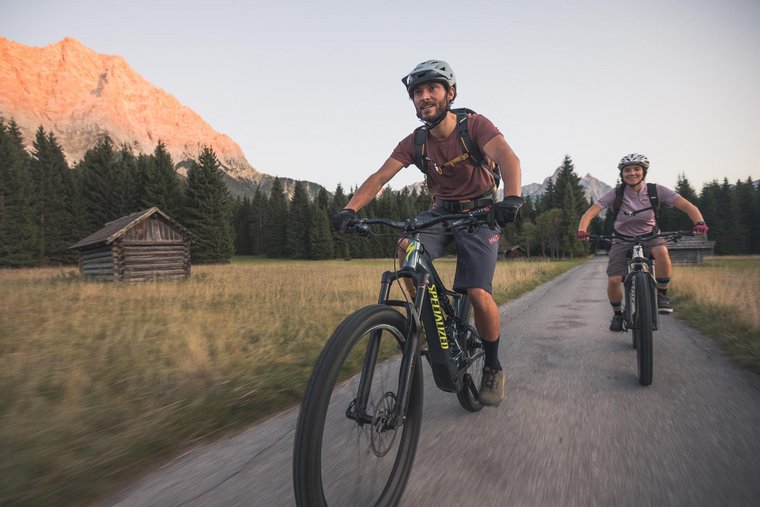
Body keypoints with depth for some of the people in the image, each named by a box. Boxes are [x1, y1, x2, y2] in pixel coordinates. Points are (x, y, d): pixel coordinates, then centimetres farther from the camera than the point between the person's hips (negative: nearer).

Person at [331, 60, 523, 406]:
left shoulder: (475, 125, -15)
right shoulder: (415, 143, -5)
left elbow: (507, 157, -32)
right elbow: (380, 176, -15)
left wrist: (512, 198, -52)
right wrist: (350, 209, -32)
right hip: (440, 211, 3)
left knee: (478, 294, -17)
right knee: (407, 248, -29)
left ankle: (493, 367, 10)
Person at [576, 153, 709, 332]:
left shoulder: (656, 191, -9)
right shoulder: (615, 194, -12)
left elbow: (688, 206, -15)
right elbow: (589, 213, -20)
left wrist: (699, 222, -35)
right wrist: (582, 230, -41)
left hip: (649, 237, 0)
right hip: (623, 242, 0)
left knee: (661, 250, -36)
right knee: (613, 280, -20)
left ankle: (662, 295, -14)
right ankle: (617, 313, 10)